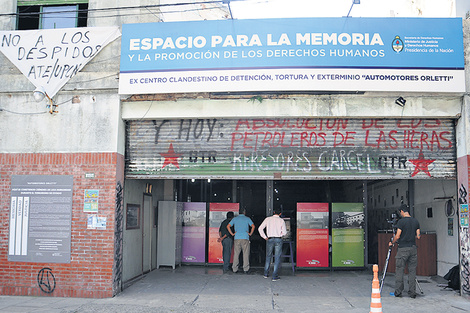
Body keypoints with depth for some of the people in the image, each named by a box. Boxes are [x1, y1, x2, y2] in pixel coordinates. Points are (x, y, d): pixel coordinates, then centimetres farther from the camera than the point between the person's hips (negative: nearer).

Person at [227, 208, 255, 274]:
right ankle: (246, 269, -2)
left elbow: (228, 226, 3)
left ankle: (235, 269, 5)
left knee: (236, 254, 6)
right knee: (246, 254, 1)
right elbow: (253, 226, -7)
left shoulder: (235, 218, 11)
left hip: (237, 238, 2)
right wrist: (250, 233, 1)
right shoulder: (247, 218, 5)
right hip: (245, 238, -2)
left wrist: (232, 233, 6)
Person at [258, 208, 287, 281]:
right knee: (277, 258, 4)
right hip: (278, 239, -2)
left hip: (269, 239, 2)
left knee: (268, 256, 18)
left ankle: (266, 274, 25)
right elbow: (284, 232, -2)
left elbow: (260, 228, 1)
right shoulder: (281, 221, -1)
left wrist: (264, 237, 6)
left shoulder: (268, 219, 4)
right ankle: (275, 276, 3)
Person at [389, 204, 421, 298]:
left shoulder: (401, 221, -9)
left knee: (399, 270, 3)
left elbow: (397, 236, -11)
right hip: (413, 248, 5)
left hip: (403, 249, -5)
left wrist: (392, 243, 6)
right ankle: (412, 292, 8)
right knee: (412, 271, 8)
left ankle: (398, 292, 4)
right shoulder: (416, 221, 7)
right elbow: (418, 236, 8)